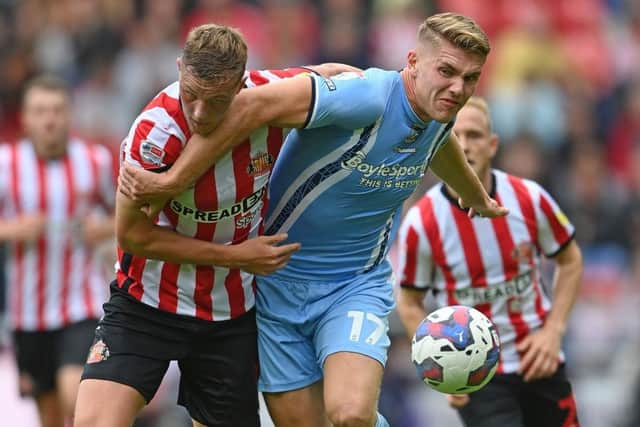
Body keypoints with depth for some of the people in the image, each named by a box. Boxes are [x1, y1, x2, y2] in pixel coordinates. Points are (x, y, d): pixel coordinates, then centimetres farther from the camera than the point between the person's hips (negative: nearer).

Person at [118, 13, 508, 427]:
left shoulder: (439, 113, -2)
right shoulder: (366, 97, -25)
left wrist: (477, 198, 45)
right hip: (280, 280, -3)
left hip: (358, 286, 3)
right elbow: (251, 105, -34)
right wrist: (173, 180, -35)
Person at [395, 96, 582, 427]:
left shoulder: (530, 199, -9)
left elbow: (570, 261, 7)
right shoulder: (420, 224, -14)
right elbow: (410, 303, -1)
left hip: (540, 363, 3)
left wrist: (553, 331, -4)